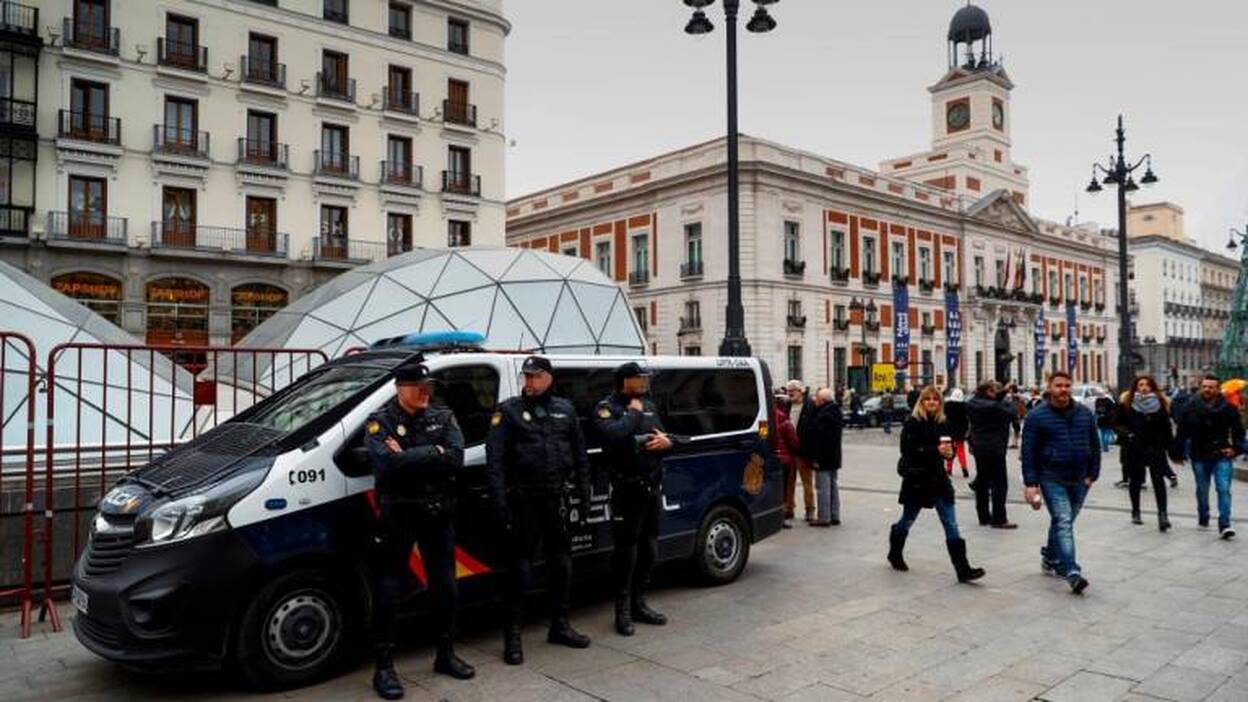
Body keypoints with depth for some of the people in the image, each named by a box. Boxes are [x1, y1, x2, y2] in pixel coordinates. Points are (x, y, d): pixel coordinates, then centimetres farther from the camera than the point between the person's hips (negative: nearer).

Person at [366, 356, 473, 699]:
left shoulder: (443, 418, 5)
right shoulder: (380, 422, -6)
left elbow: (456, 458, -12)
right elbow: (387, 463, -24)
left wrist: (408, 457, -17)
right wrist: (434, 453, -18)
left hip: (438, 513, 4)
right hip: (397, 515, -4)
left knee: (444, 585, 13)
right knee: (389, 590, -1)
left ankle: (446, 655, 29)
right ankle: (384, 668, 10)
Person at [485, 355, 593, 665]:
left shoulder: (565, 410, 10)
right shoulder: (508, 411, -2)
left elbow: (580, 456, 13)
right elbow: (494, 459, -8)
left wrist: (584, 495, 9)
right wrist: (500, 500, -16)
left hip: (557, 498, 4)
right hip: (524, 500, -4)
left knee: (561, 561, 12)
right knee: (520, 564, -1)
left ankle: (560, 625, 28)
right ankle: (513, 635, 8)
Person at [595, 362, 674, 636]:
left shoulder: (649, 406, 16)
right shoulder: (608, 407, -7)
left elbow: (666, 437, 20)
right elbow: (612, 435, -27)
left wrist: (667, 442, -3)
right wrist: (633, 412, -15)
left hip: (653, 487, 7)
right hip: (628, 490, -7)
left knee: (649, 549, 13)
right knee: (626, 550, -2)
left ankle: (639, 604, 27)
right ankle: (623, 612, 9)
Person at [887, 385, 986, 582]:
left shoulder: (943, 423, 6)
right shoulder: (912, 422, -11)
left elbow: (947, 447, 17)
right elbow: (908, 449, -20)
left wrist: (949, 452, -7)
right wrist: (936, 450, -26)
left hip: (939, 478, 5)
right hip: (917, 480, -4)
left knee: (951, 525, -1)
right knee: (907, 520, 13)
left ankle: (963, 569, 0)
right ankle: (895, 554, 38)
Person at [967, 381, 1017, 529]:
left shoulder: (972, 404, 2)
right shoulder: (993, 406, -21)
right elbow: (1012, 415, -14)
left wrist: (1002, 395, 7)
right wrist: (1009, 400, 0)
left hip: (978, 449, 8)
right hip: (995, 450, -8)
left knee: (982, 483, 13)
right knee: (999, 484, -1)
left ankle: (983, 517, 19)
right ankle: (999, 519, 0)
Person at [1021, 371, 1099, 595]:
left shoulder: (1085, 413, 6)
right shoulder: (1037, 416, -7)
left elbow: (1095, 446, 12)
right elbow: (1028, 451, -7)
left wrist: (1092, 474, 4)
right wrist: (1030, 483, -11)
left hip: (1079, 480, 5)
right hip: (1052, 480, -5)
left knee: (1064, 521, 15)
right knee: (1063, 522, -13)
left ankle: (1050, 559, 33)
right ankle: (1071, 572, -17)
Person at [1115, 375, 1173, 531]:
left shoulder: (1160, 403, 2)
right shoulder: (1127, 403, -1)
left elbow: (1166, 427, 6)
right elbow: (1117, 423, 5)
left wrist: (1170, 446, 3)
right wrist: (1125, 433, -12)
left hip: (1155, 447, 0)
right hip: (1133, 449, 0)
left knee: (1158, 479, -10)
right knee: (1135, 480, 10)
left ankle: (1162, 514, -12)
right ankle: (1135, 512, 24)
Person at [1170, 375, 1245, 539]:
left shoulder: (1228, 408, -3)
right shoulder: (1191, 407, -4)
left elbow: (1238, 431, 8)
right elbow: (1181, 432, 1)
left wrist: (1236, 448, -5)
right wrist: (1177, 453, 2)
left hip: (1222, 457, -1)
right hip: (1199, 457, 1)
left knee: (1224, 489, -9)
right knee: (1202, 490, 14)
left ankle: (1225, 525, -7)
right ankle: (1203, 519, 30)